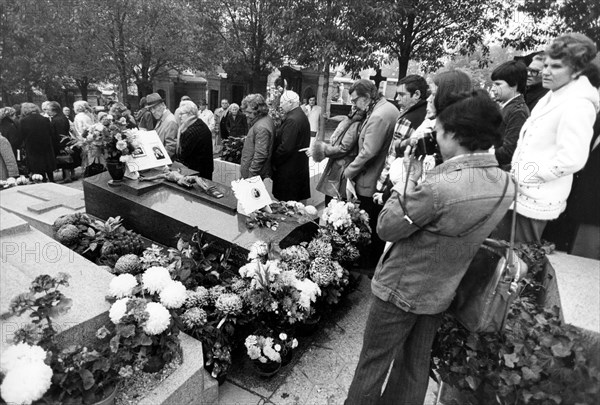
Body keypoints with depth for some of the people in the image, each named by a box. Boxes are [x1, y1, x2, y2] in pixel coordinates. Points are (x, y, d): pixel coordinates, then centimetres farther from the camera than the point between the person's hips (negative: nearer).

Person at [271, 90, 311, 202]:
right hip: (300, 167, 10)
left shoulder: (292, 120, -19)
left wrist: (274, 162, -12)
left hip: (289, 170, -10)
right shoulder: (302, 116, 12)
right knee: (298, 202, 16)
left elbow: (286, 147, -24)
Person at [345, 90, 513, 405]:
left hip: (401, 289, -7)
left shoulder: (438, 186, -33)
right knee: (416, 367, 25)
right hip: (441, 294, 7)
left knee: (373, 363, 16)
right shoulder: (506, 184, -7)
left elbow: (386, 228, -20)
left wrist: (410, 178, -14)